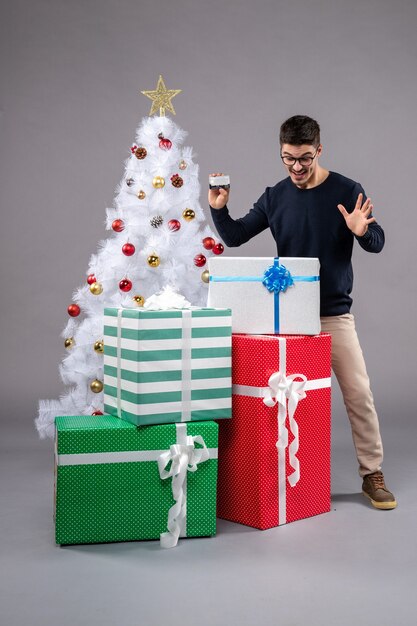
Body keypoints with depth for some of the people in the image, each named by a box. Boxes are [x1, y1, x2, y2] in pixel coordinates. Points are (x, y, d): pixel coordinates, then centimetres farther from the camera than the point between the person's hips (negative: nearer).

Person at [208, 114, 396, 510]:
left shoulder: (346, 191, -5)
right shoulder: (275, 197, 3)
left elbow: (376, 244, -4)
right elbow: (235, 237, 6)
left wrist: (361, 230, -27)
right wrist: (218, 209, -13)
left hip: (334, 314, -2)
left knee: (359, 394, -1)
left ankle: (372, 475, 12)